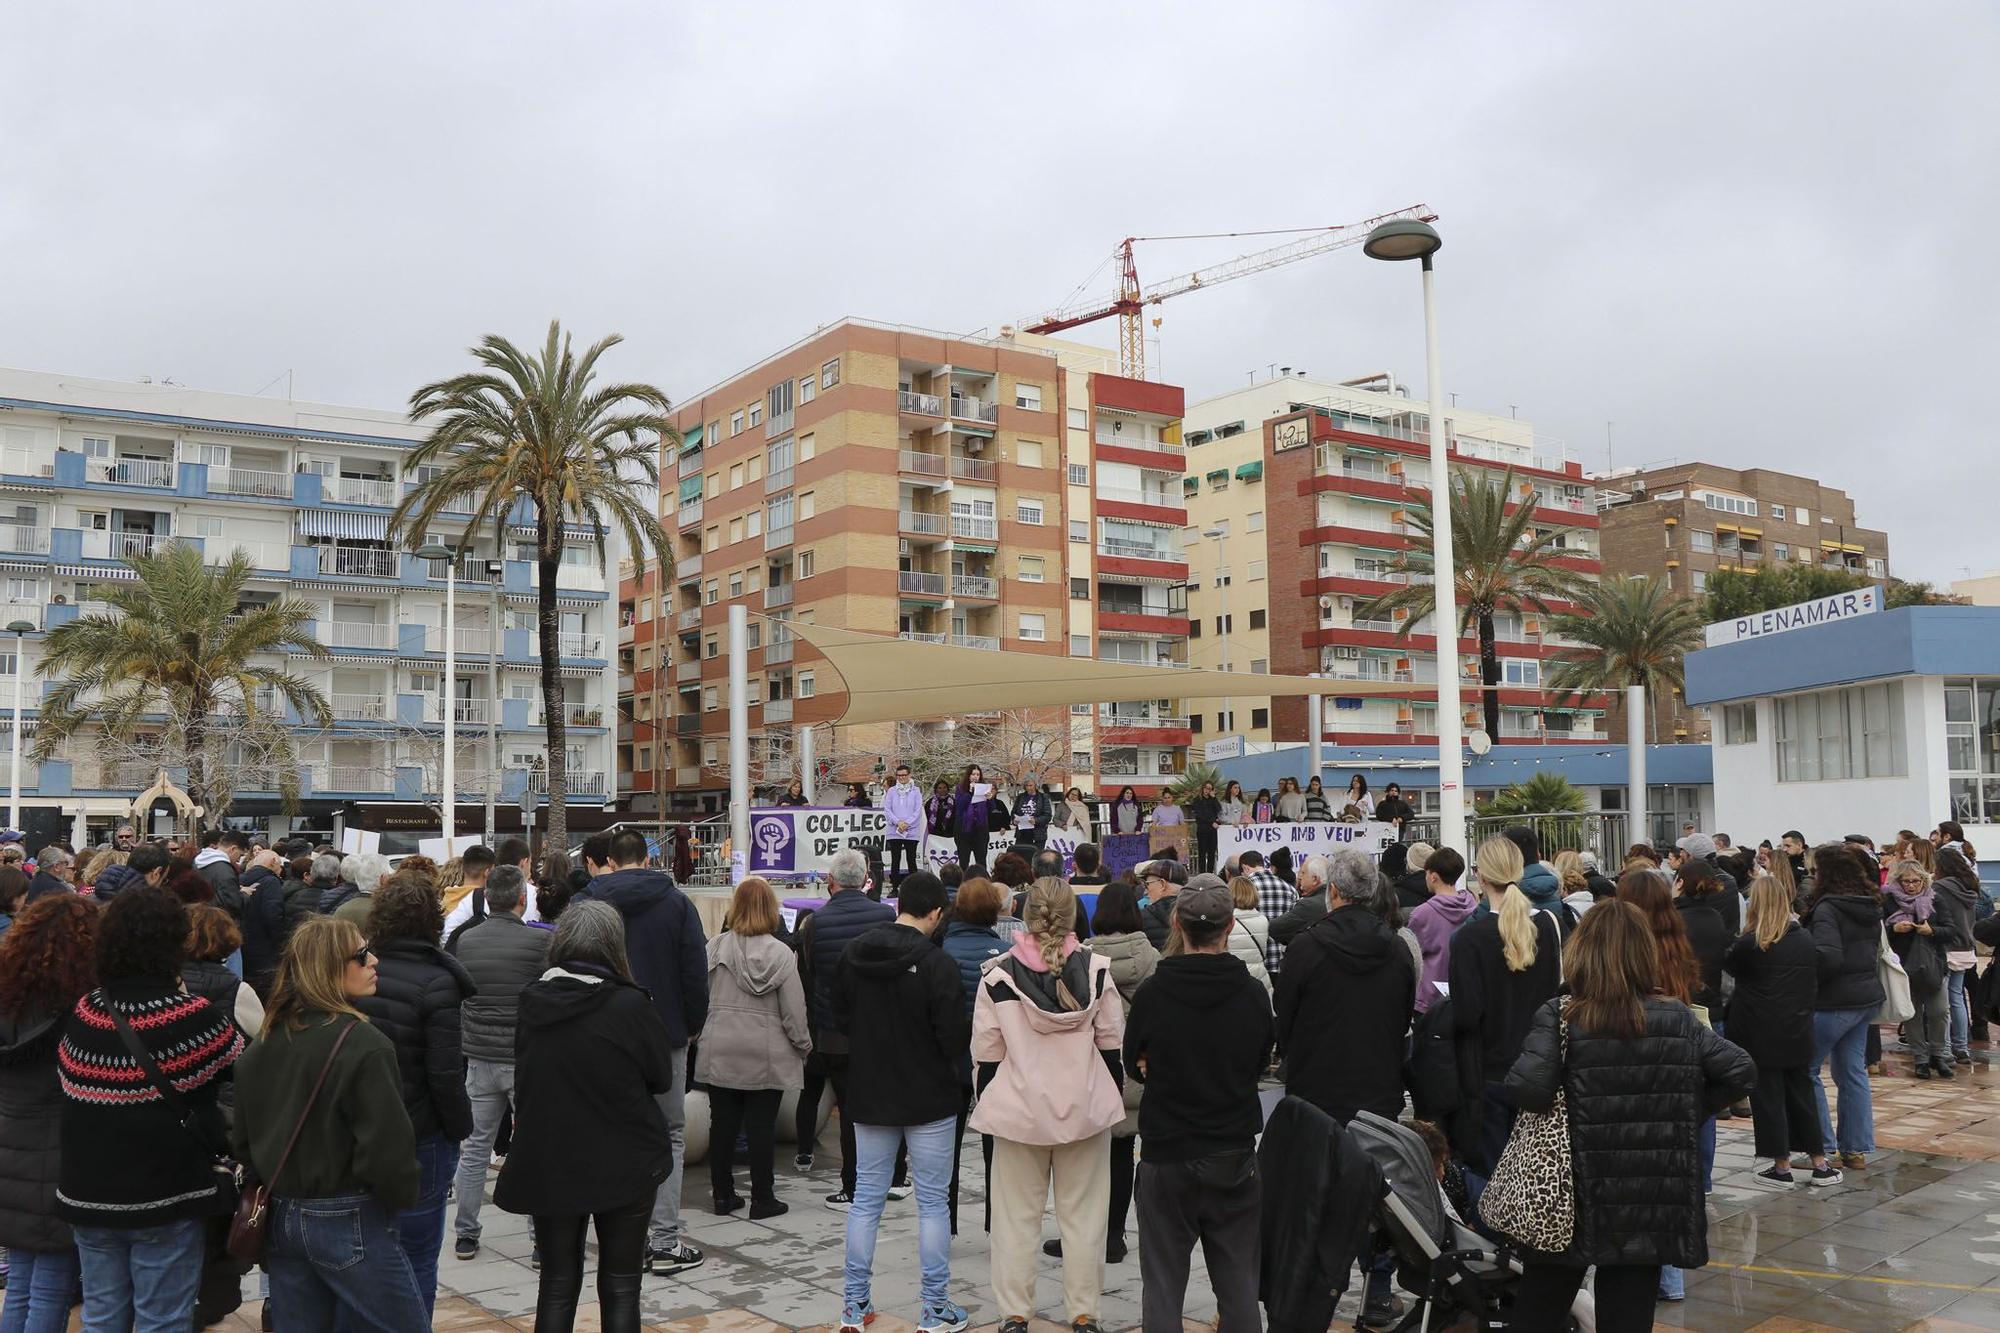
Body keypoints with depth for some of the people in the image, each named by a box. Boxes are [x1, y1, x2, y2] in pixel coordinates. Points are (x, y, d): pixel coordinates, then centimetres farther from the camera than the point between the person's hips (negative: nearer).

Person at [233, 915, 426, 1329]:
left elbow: (242, 1137, 12)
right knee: (406, 1323, 4)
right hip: (348, 1223, -8)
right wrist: (403, 1194, -3)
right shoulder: (361, 1043, -19)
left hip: (281, 1217, 8)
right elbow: (386, 1146, -21)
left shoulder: (263, 1043, 5)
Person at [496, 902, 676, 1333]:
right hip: (624, 1166, -3)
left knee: (557, 1284, 16)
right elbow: (662, 1078, -5)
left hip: (547, 1164, 4)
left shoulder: (532, 1002, -5)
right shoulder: (631, 1006, -18)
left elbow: (524, 1075, 10)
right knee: (620, 1288, 10)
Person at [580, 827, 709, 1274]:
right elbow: (696, 974, -6)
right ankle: (665, 1242, 2)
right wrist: (692, 1027, 7)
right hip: (666, 1036, -2)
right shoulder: (676, 903, -4)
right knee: (670, 1135, 7)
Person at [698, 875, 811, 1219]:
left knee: (722, 1125, 11)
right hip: (766, 1056, -2)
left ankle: (723, 1194, 20)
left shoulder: (715, 947, -6)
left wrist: (697, 1032, 14)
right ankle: (762, 1199, 12)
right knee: (760, 1128, 5)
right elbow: (794, 1010, -6)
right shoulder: (781, 953, -9)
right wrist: (803, 1046, 7)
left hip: (720, 1053, 2)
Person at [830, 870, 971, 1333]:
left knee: (866, 1198, 14)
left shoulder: (853, 954, -2)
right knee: (933, 1202, 6)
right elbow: (954, 1038, -17)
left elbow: (840, 1020, 7)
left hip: (869, 1095, 5)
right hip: (929, 1099, -5)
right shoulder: (937, 963, -19)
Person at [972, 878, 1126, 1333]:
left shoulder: (998, 975, -6)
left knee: (1016, 1216, 9)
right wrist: (1111, 1095, 16)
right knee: (1082, 1215, 10)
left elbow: (987, 1055, -1)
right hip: (1086, 1108, 1)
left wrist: (990, 1105, 12)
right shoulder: (1096, 970, -4)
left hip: (1020, 1109, -1)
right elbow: (1112, 1044, 3)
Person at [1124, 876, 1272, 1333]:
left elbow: (1134, 1064, 3)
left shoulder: (1152, 994, -11)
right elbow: (1259, 1064, 7)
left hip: (1166, 1157, -1)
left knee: (1163, 1283, 8)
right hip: (1236, 1155, 2)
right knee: (1238, 1283, 12)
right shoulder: (1253, 995, -8)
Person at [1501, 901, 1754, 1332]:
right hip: (1653, 1203, 2)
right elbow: (1740, 1070, -2)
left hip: (1578, 1198, -2)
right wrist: (1691, 1113, 7)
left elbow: (1526, 1089, -24)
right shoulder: (1678, 1019, 0)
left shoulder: (1560, 1017, -11)